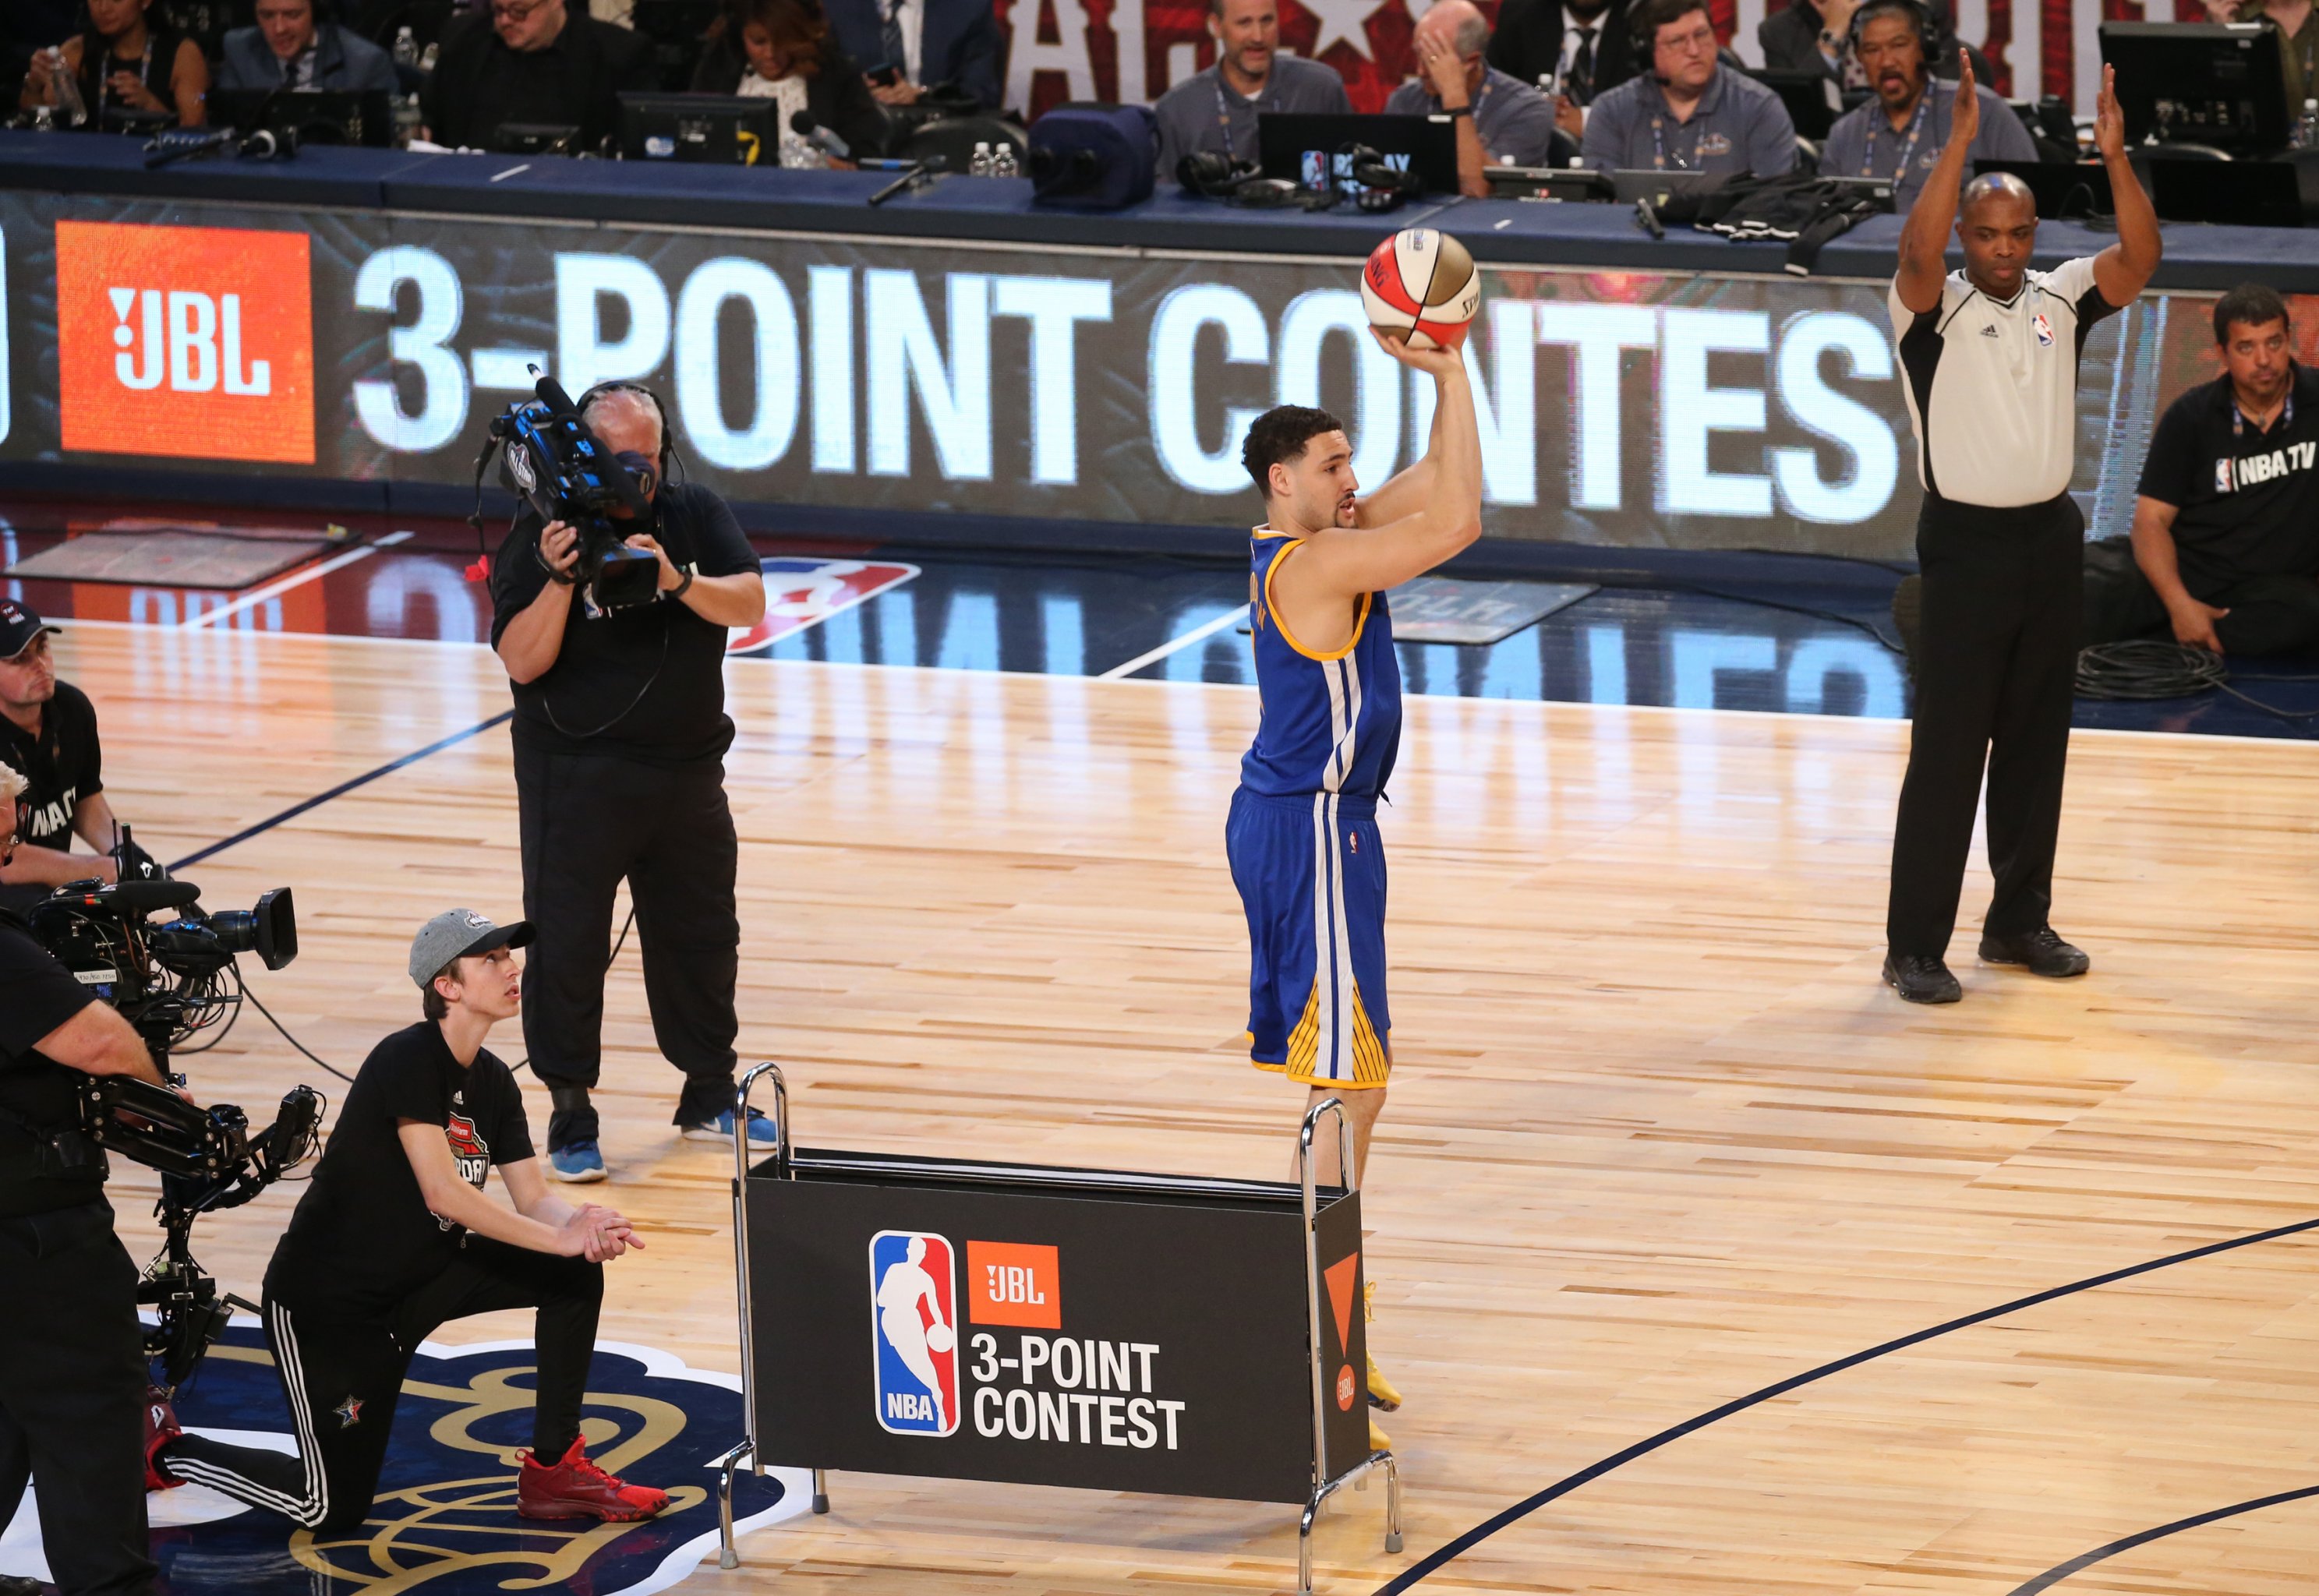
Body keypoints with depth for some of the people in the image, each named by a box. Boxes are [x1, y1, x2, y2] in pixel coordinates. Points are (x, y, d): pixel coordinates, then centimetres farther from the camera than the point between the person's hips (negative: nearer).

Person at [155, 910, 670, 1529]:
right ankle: (169, 1450, 16)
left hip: (420, 1278, 8)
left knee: (577, 1275, -7)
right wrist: (560, 1237, -30)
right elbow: (444, 1193, -30)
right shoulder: (409, 1060, -22)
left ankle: (553, 1469, 3)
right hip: (326, 1300, -8)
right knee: (336, 1509, -6)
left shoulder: (493, 1083, 4)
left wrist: (583, 1226, -21)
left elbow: (533, 1198, 1)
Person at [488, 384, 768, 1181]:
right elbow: (522, 662, -16)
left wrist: (678, 581, -29)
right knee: (567, 945, -2)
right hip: (576, 778, -4)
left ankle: (709, 1098, 29)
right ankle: (570, 1118, 7)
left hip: (687, 770, 4)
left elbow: (748, 604, -12)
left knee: (702, 935, 14)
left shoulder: (696, 515, 1)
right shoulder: (538, 538, -10)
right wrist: (560, 579, -29)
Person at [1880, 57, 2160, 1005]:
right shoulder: (1935, 309, -8)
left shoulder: (2062, 299, 4)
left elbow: (2139, 259, -10)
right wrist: (1960, 143, -34)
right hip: (1966, 542, -5)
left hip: (2049, 537, 5)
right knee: (1946, 753, -5)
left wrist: (2115, 155, -22)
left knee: (2036, 741, 12)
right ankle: (1915, 945, -1)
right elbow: (1916, 251, -29)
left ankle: (2020, 920, 24)